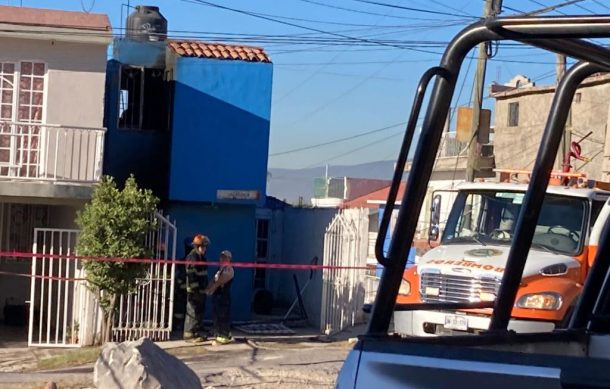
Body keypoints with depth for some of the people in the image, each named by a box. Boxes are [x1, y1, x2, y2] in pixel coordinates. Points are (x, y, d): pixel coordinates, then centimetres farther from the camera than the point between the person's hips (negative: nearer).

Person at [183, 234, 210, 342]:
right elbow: (191, 276, -20)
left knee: (200, 312, 14)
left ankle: (199, 332, 21)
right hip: (194, 291, -10)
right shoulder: (192, 257, -15)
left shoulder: (201, 257, 16)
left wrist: (204, 288, 20)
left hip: (201, 290, 10)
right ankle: (189, 334, -5)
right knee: (193, 312, -8)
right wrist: (195, 289, -23)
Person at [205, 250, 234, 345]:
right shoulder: (221, 269, 19)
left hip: (224, 295, -10)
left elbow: (220, 281, -18)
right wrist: (208, 289, -3)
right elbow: (214, 280, 12)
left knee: (223, 316, -7)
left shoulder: (228, 269, -11)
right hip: (217, 295, 10)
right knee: (217, 315, 12)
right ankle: (219, 335, 18)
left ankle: (224, 337, -5)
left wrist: (210, 290, -17)